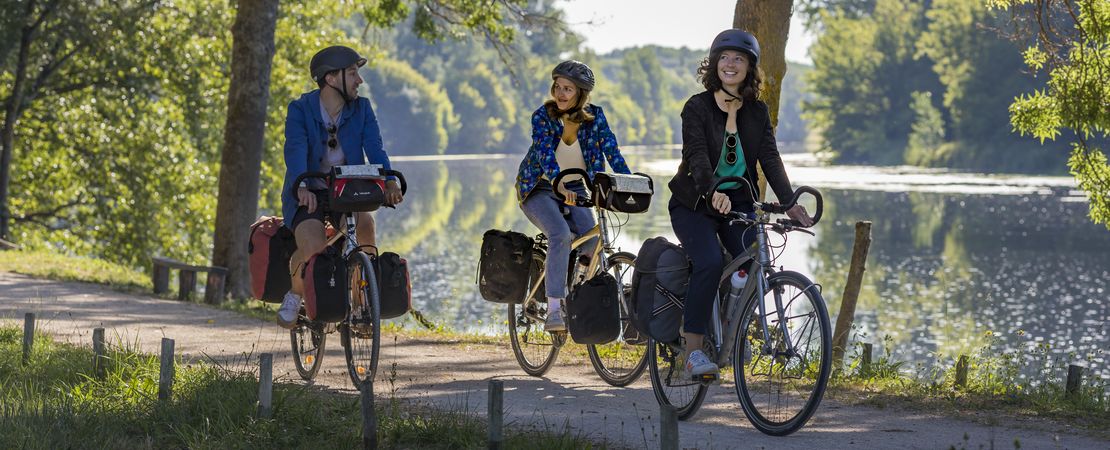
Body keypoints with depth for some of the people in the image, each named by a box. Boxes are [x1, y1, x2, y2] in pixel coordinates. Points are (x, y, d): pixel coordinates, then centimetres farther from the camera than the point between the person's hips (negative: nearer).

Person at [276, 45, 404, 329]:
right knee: (313, 249, -30)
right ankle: (294, 295, 3)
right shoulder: (300, 110, -9)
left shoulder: (361, 109, 1)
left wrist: (389, 182, -33)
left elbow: (374, 148, -13)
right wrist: (302, 187, -46)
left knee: (365, 224, -31)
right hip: (309, 195, -3)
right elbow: (296, 151, -26)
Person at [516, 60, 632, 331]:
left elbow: (611, 151, -16)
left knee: (592, 239, -20)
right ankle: (554, 311, -32)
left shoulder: (594, 117, -9)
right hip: (539, 189, -3)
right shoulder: (543, 116, -17)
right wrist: (559, 185, -49)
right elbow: (545, 153, -32)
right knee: (560, 234, -30)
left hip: (574, 189, 3)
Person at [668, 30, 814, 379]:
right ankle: (692, 351, -21)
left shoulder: (757, 112, 3)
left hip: (739, 201, 4)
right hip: (695, 203, -4)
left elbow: (770, 158, -6)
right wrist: (713, 194, -44)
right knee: (710, 263, -28)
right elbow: (698, 156, -25)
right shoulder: (697, 107, -11)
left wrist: (790, 203, -21)